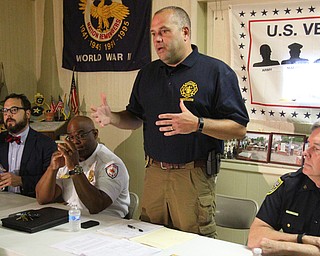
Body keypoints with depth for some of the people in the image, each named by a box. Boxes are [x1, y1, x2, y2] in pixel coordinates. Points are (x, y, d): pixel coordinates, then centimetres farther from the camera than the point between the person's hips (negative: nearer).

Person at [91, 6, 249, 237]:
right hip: (154, 173, 5)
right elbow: (135, 118, 20)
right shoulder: (147, 73, 12)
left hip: (195, 176, -5)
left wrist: (197, 124, -26)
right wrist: (112, 118, -1)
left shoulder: (216, 71, -7)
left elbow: (239, 128, -12)